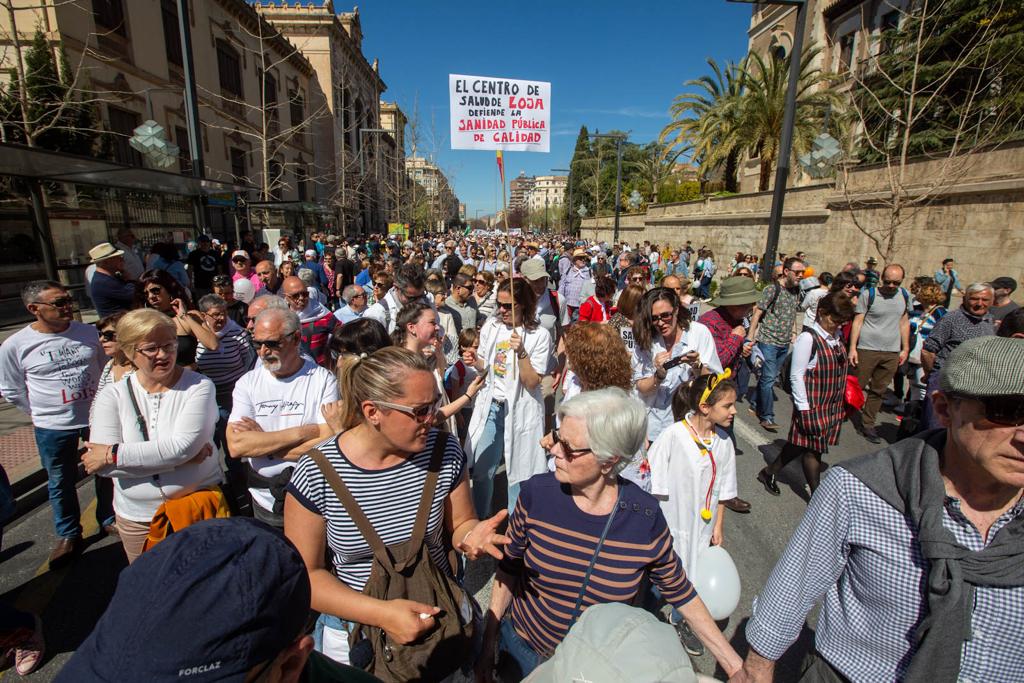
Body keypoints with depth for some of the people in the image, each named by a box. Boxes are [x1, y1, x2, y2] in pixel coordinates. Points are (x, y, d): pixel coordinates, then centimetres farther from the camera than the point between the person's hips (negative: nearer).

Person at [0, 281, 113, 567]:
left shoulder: (88, 332, -3)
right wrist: (43, 412, 1)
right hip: (53, 428, -2)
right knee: (61, 482, 13)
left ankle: (109, 520, 37)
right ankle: (68, 535, 34)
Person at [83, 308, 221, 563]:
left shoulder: (198, 386, -12)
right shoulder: (113, 395, -5)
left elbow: (182, 446, -23)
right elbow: (100, 464, -16)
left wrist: (114, 454, -17)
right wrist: (182, 457, -22)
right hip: (137, 518, 2)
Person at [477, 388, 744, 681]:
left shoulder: (645, 517, -22)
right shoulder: (537, 493, -21)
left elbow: (681, 593, -5)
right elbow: (508, 568, -7)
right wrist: (488, 645, -3)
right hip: (522, 646, 0)